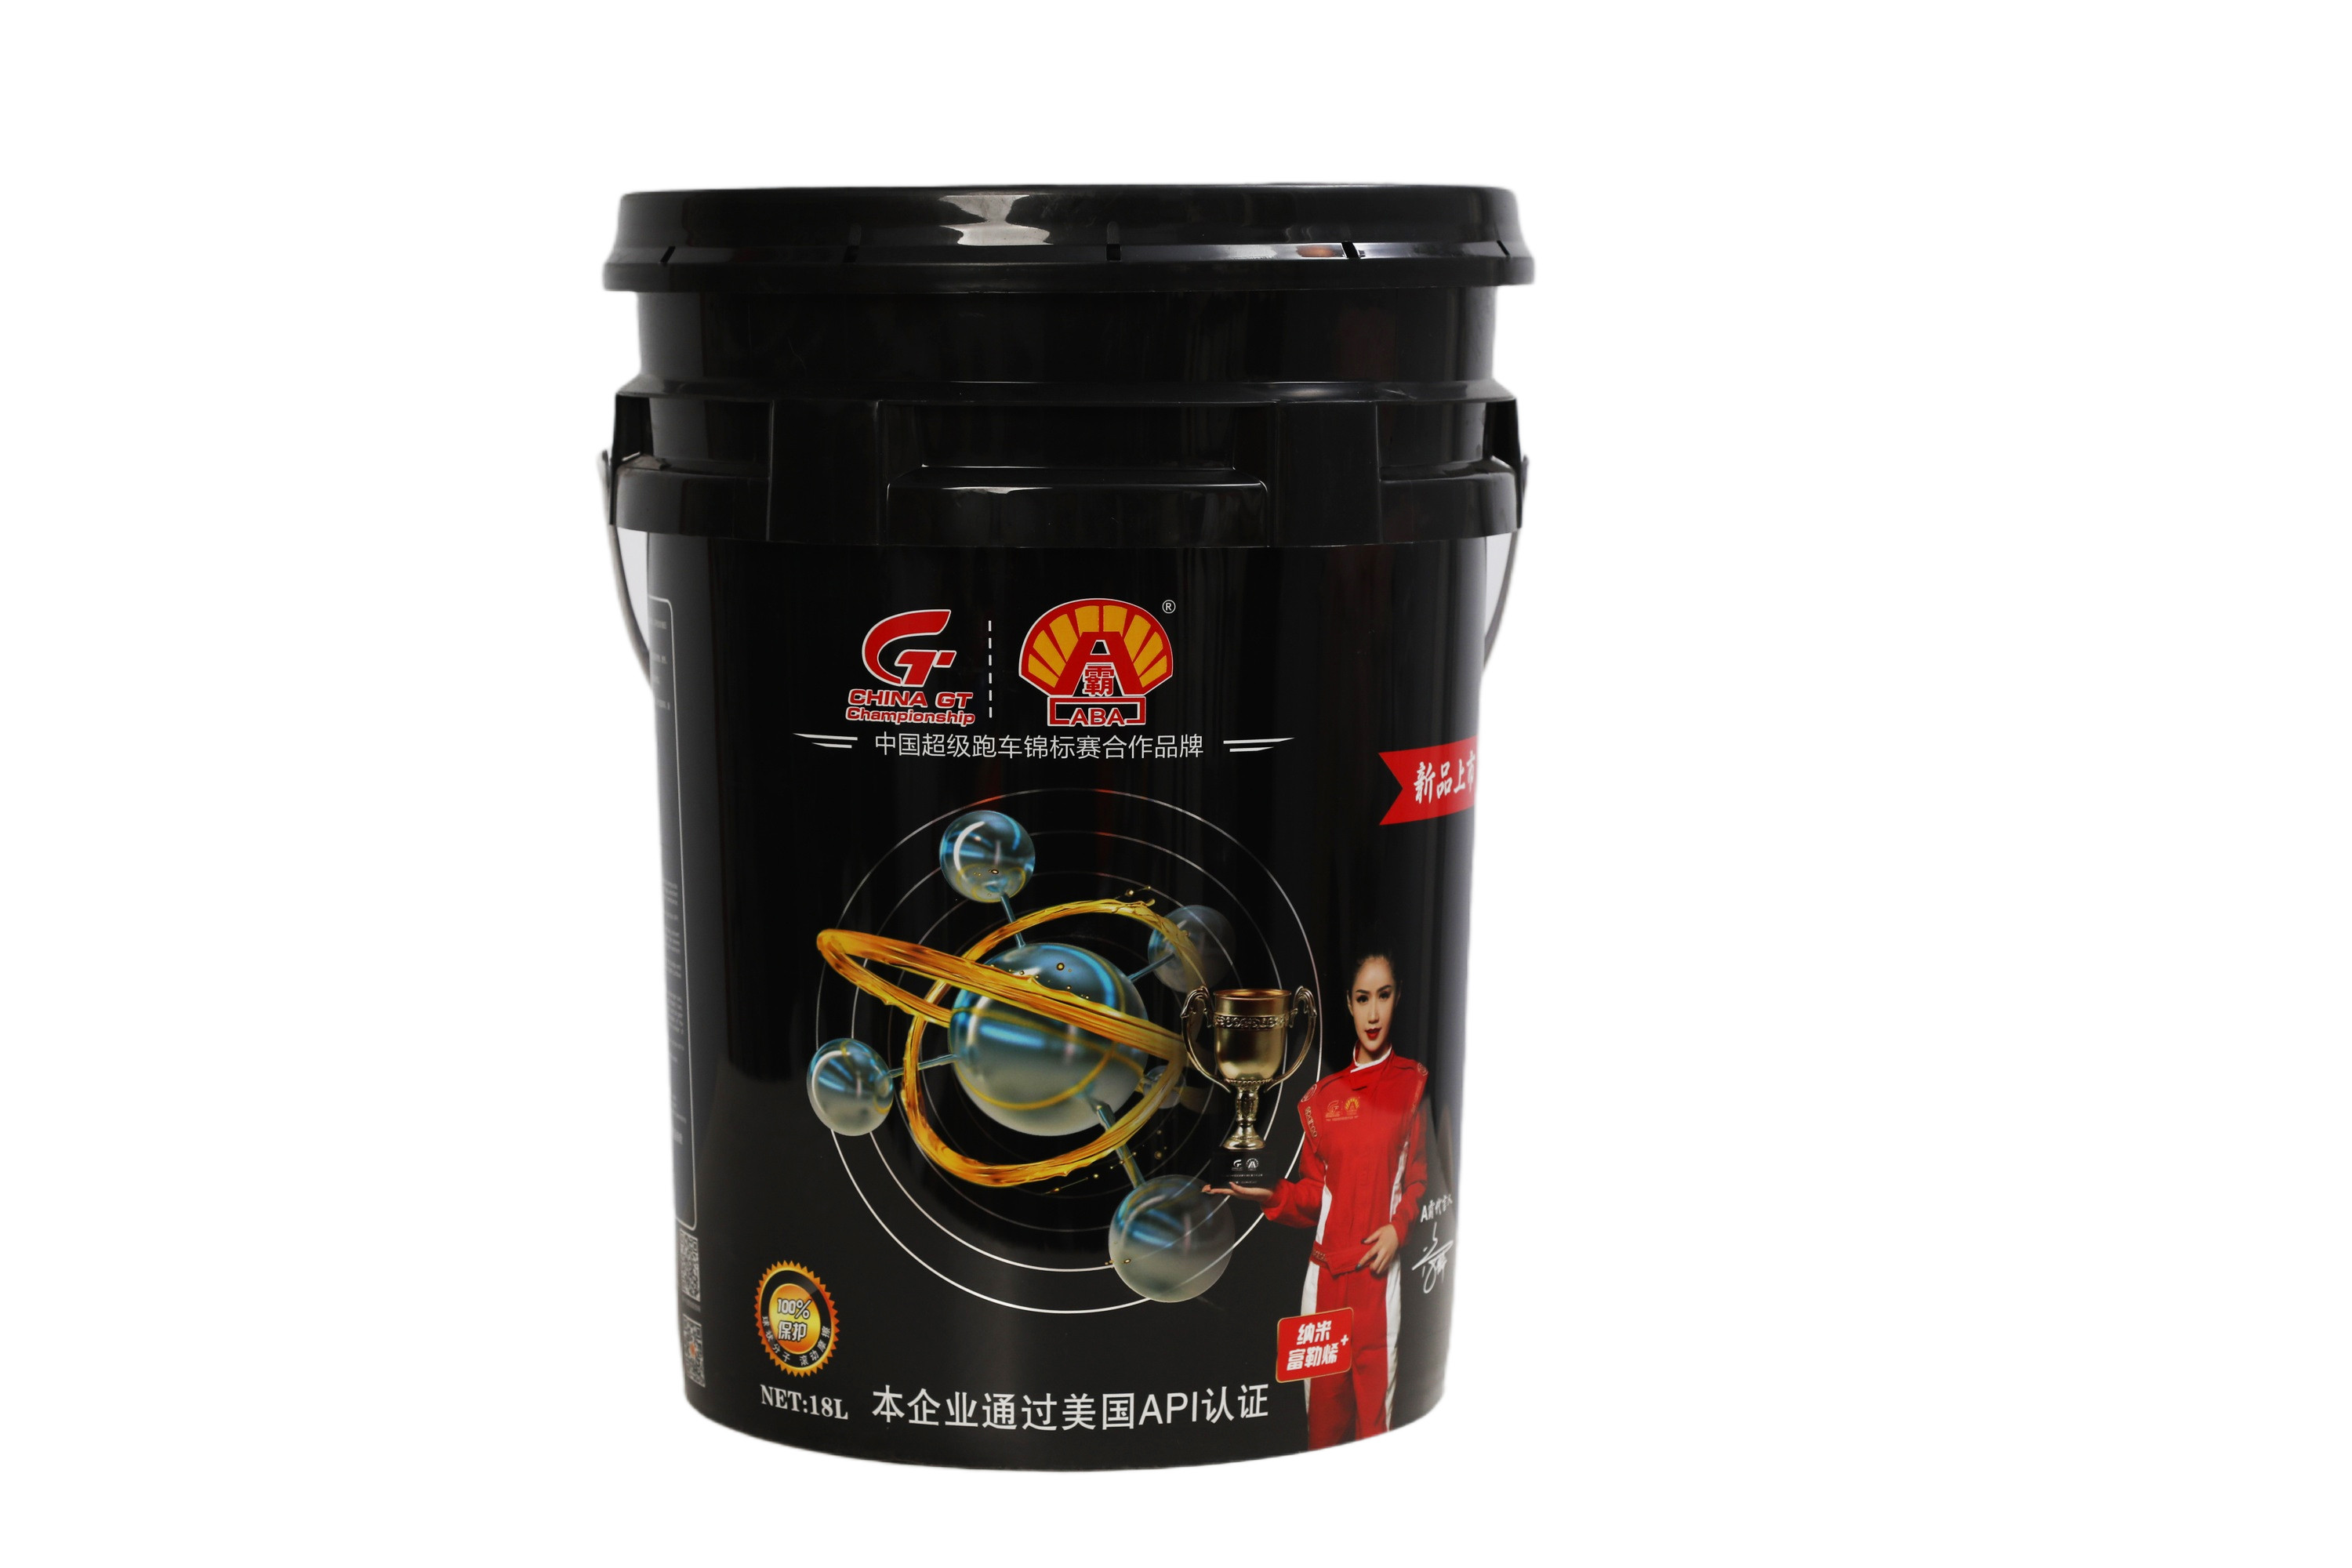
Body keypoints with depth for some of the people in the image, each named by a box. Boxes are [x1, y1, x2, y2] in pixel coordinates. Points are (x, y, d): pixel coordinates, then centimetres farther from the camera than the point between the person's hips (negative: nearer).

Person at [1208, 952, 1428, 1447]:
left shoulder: (1413, 1082, 3)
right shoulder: (1324, 1096, 12)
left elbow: (1420, 1176, 3)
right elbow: (1315, 1193, 13)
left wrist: (1398, 1227, -11)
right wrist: (1269, 1195, -3)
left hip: (1378, 1268, -3)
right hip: (1324, 1268, 3)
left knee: (1375, 1406, -4)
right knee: (1323, 1405, 6)